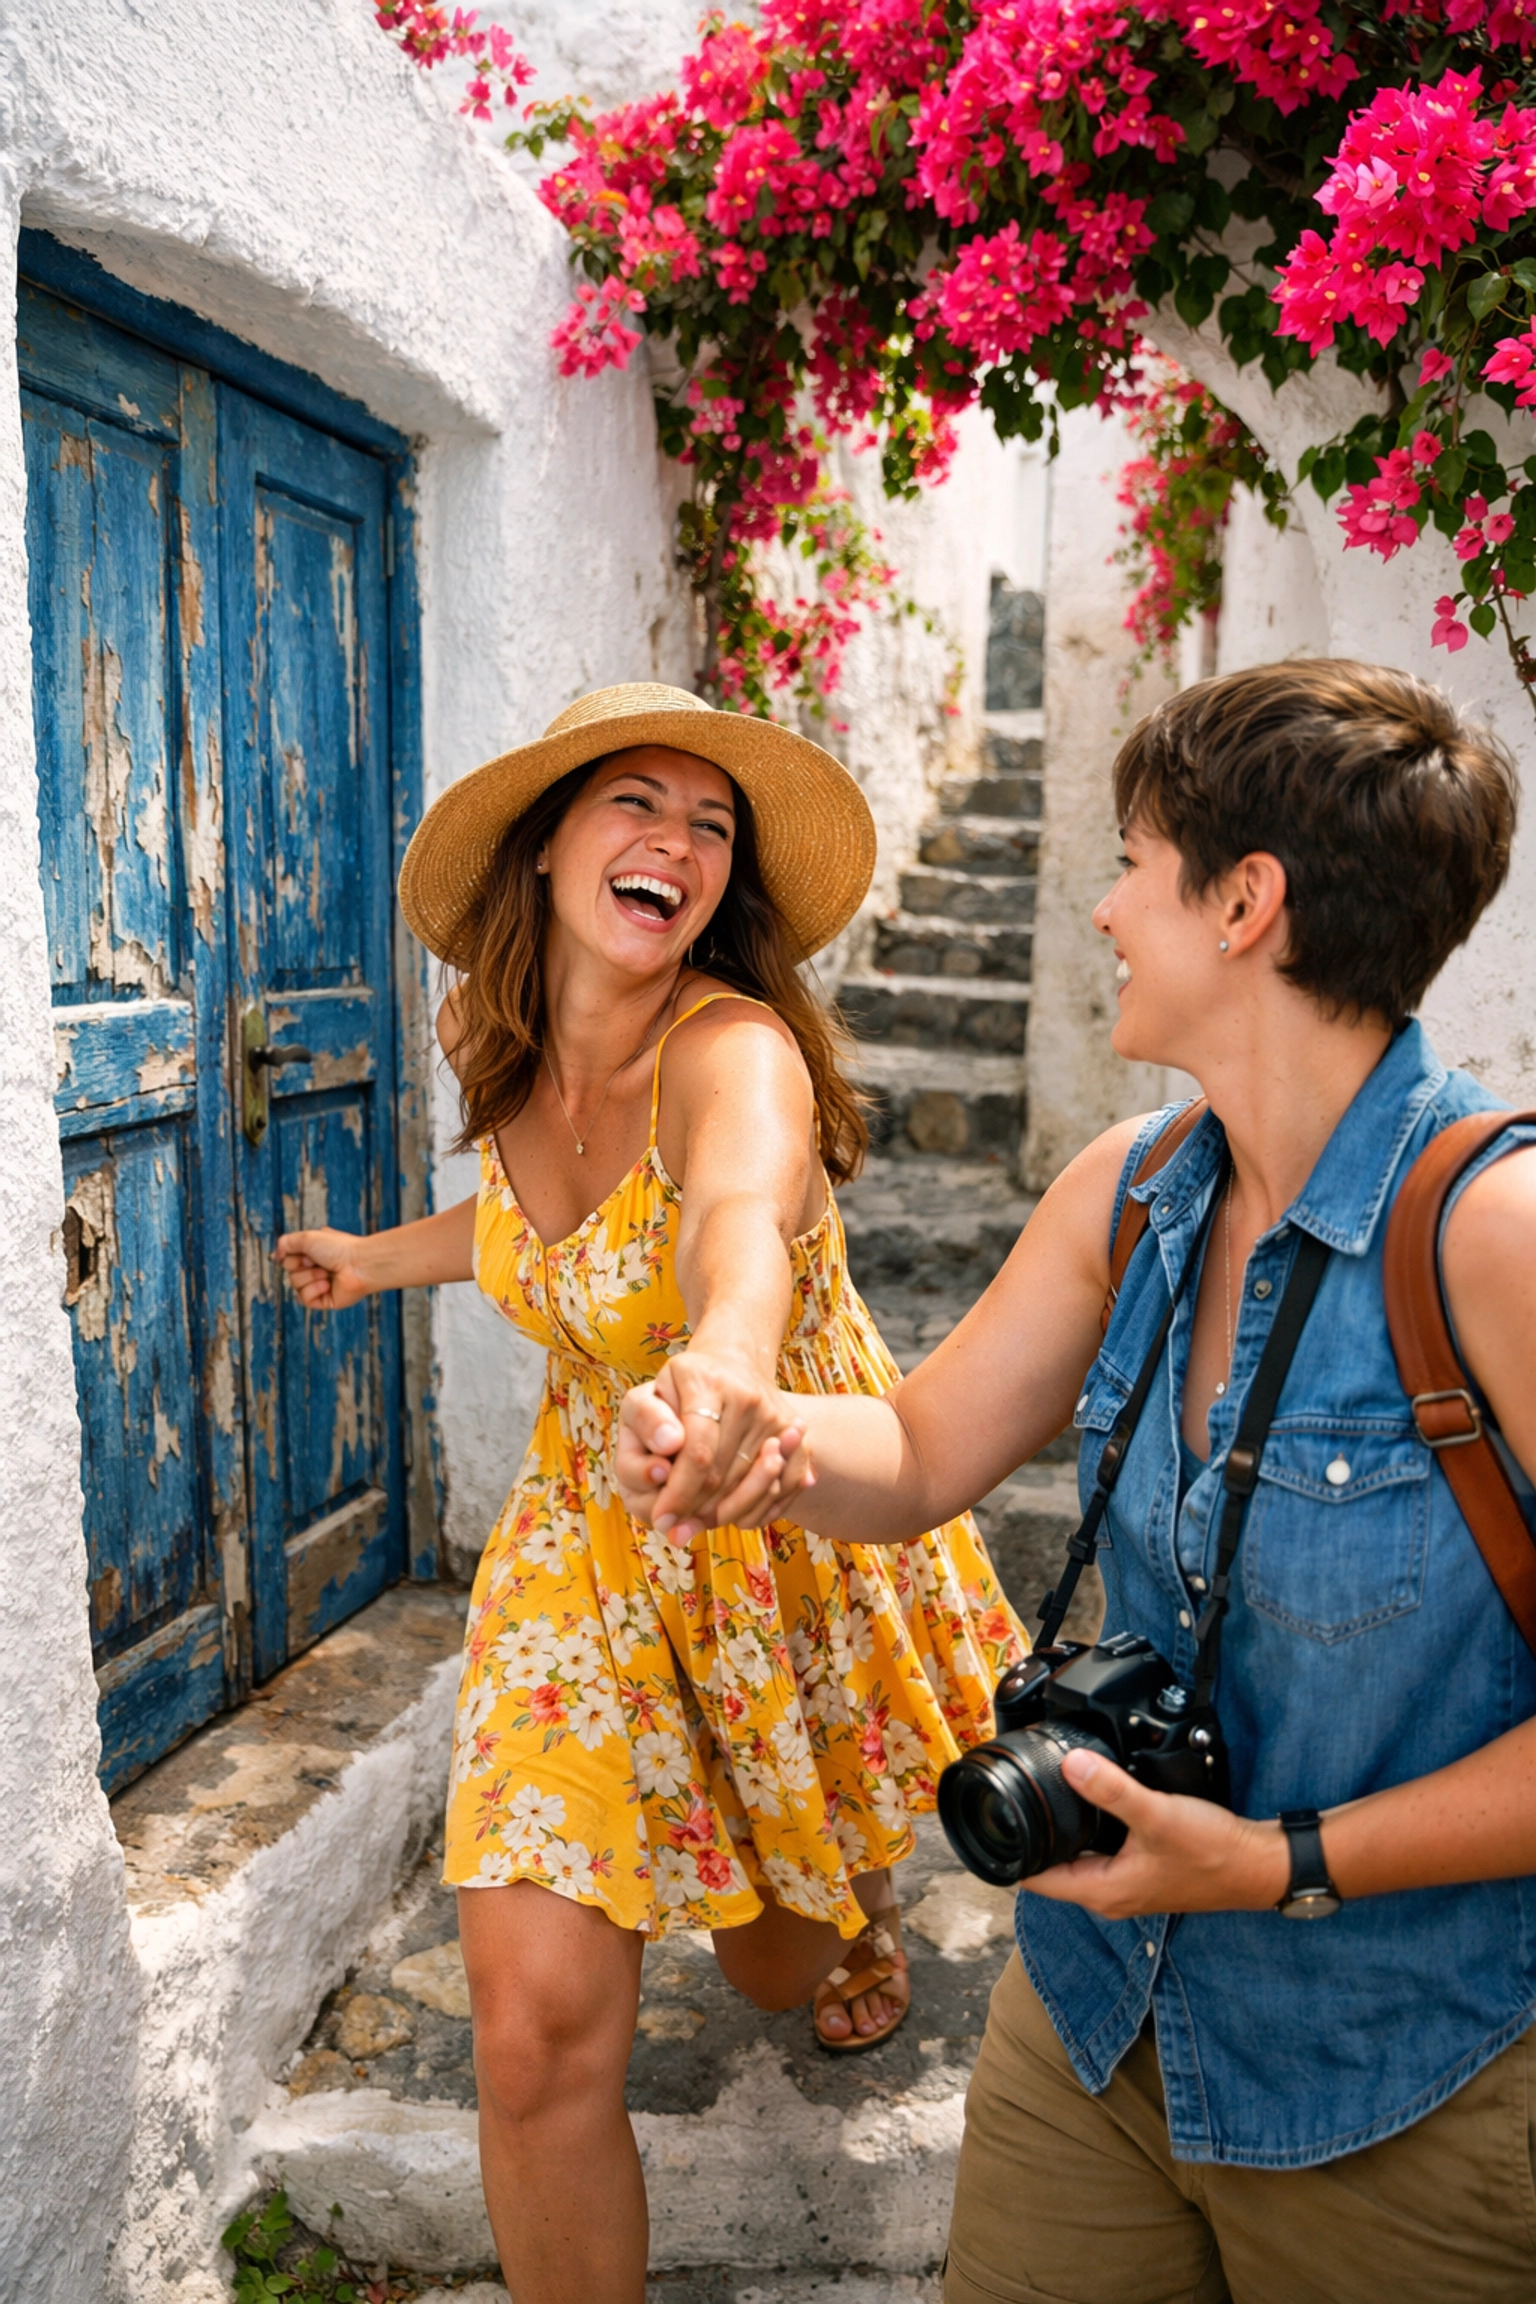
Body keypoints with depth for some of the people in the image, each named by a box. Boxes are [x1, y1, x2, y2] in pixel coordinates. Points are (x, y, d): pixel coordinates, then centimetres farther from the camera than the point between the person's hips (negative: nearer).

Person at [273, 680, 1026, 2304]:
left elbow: (741, 1204, -51)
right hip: (596, 1531, 4)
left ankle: (853, 1907, 61)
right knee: (535, 2028, -8)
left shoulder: (734, 1048, -27)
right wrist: (383, 1257, 27)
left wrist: (730, 1353, -74)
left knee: (777, 1964, 22)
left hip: (798, 1524, -3)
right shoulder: (493, 1045, -8)